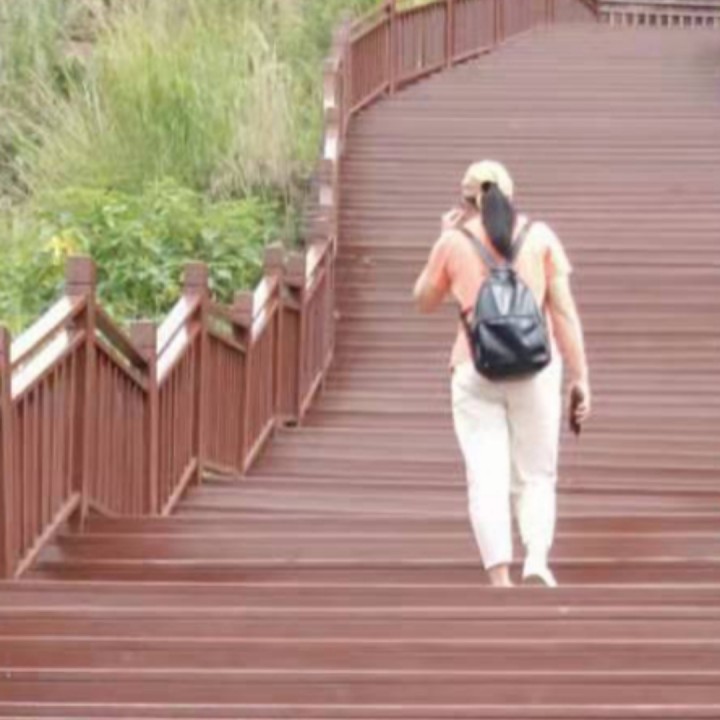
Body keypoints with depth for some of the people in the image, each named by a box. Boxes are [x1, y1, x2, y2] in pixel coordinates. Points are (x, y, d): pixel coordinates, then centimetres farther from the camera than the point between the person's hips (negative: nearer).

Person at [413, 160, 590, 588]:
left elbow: (425, 301, 19)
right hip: (536, 368, 0)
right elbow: (564, 310, 1)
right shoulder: (539, 236, 5)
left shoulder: (455, 241, 4)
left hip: (476, 371, 0)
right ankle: (538, 560, -13)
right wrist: (580, 376, 2)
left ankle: (500, 578, -12)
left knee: (487, 480, -1)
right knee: (536, 477, 9)